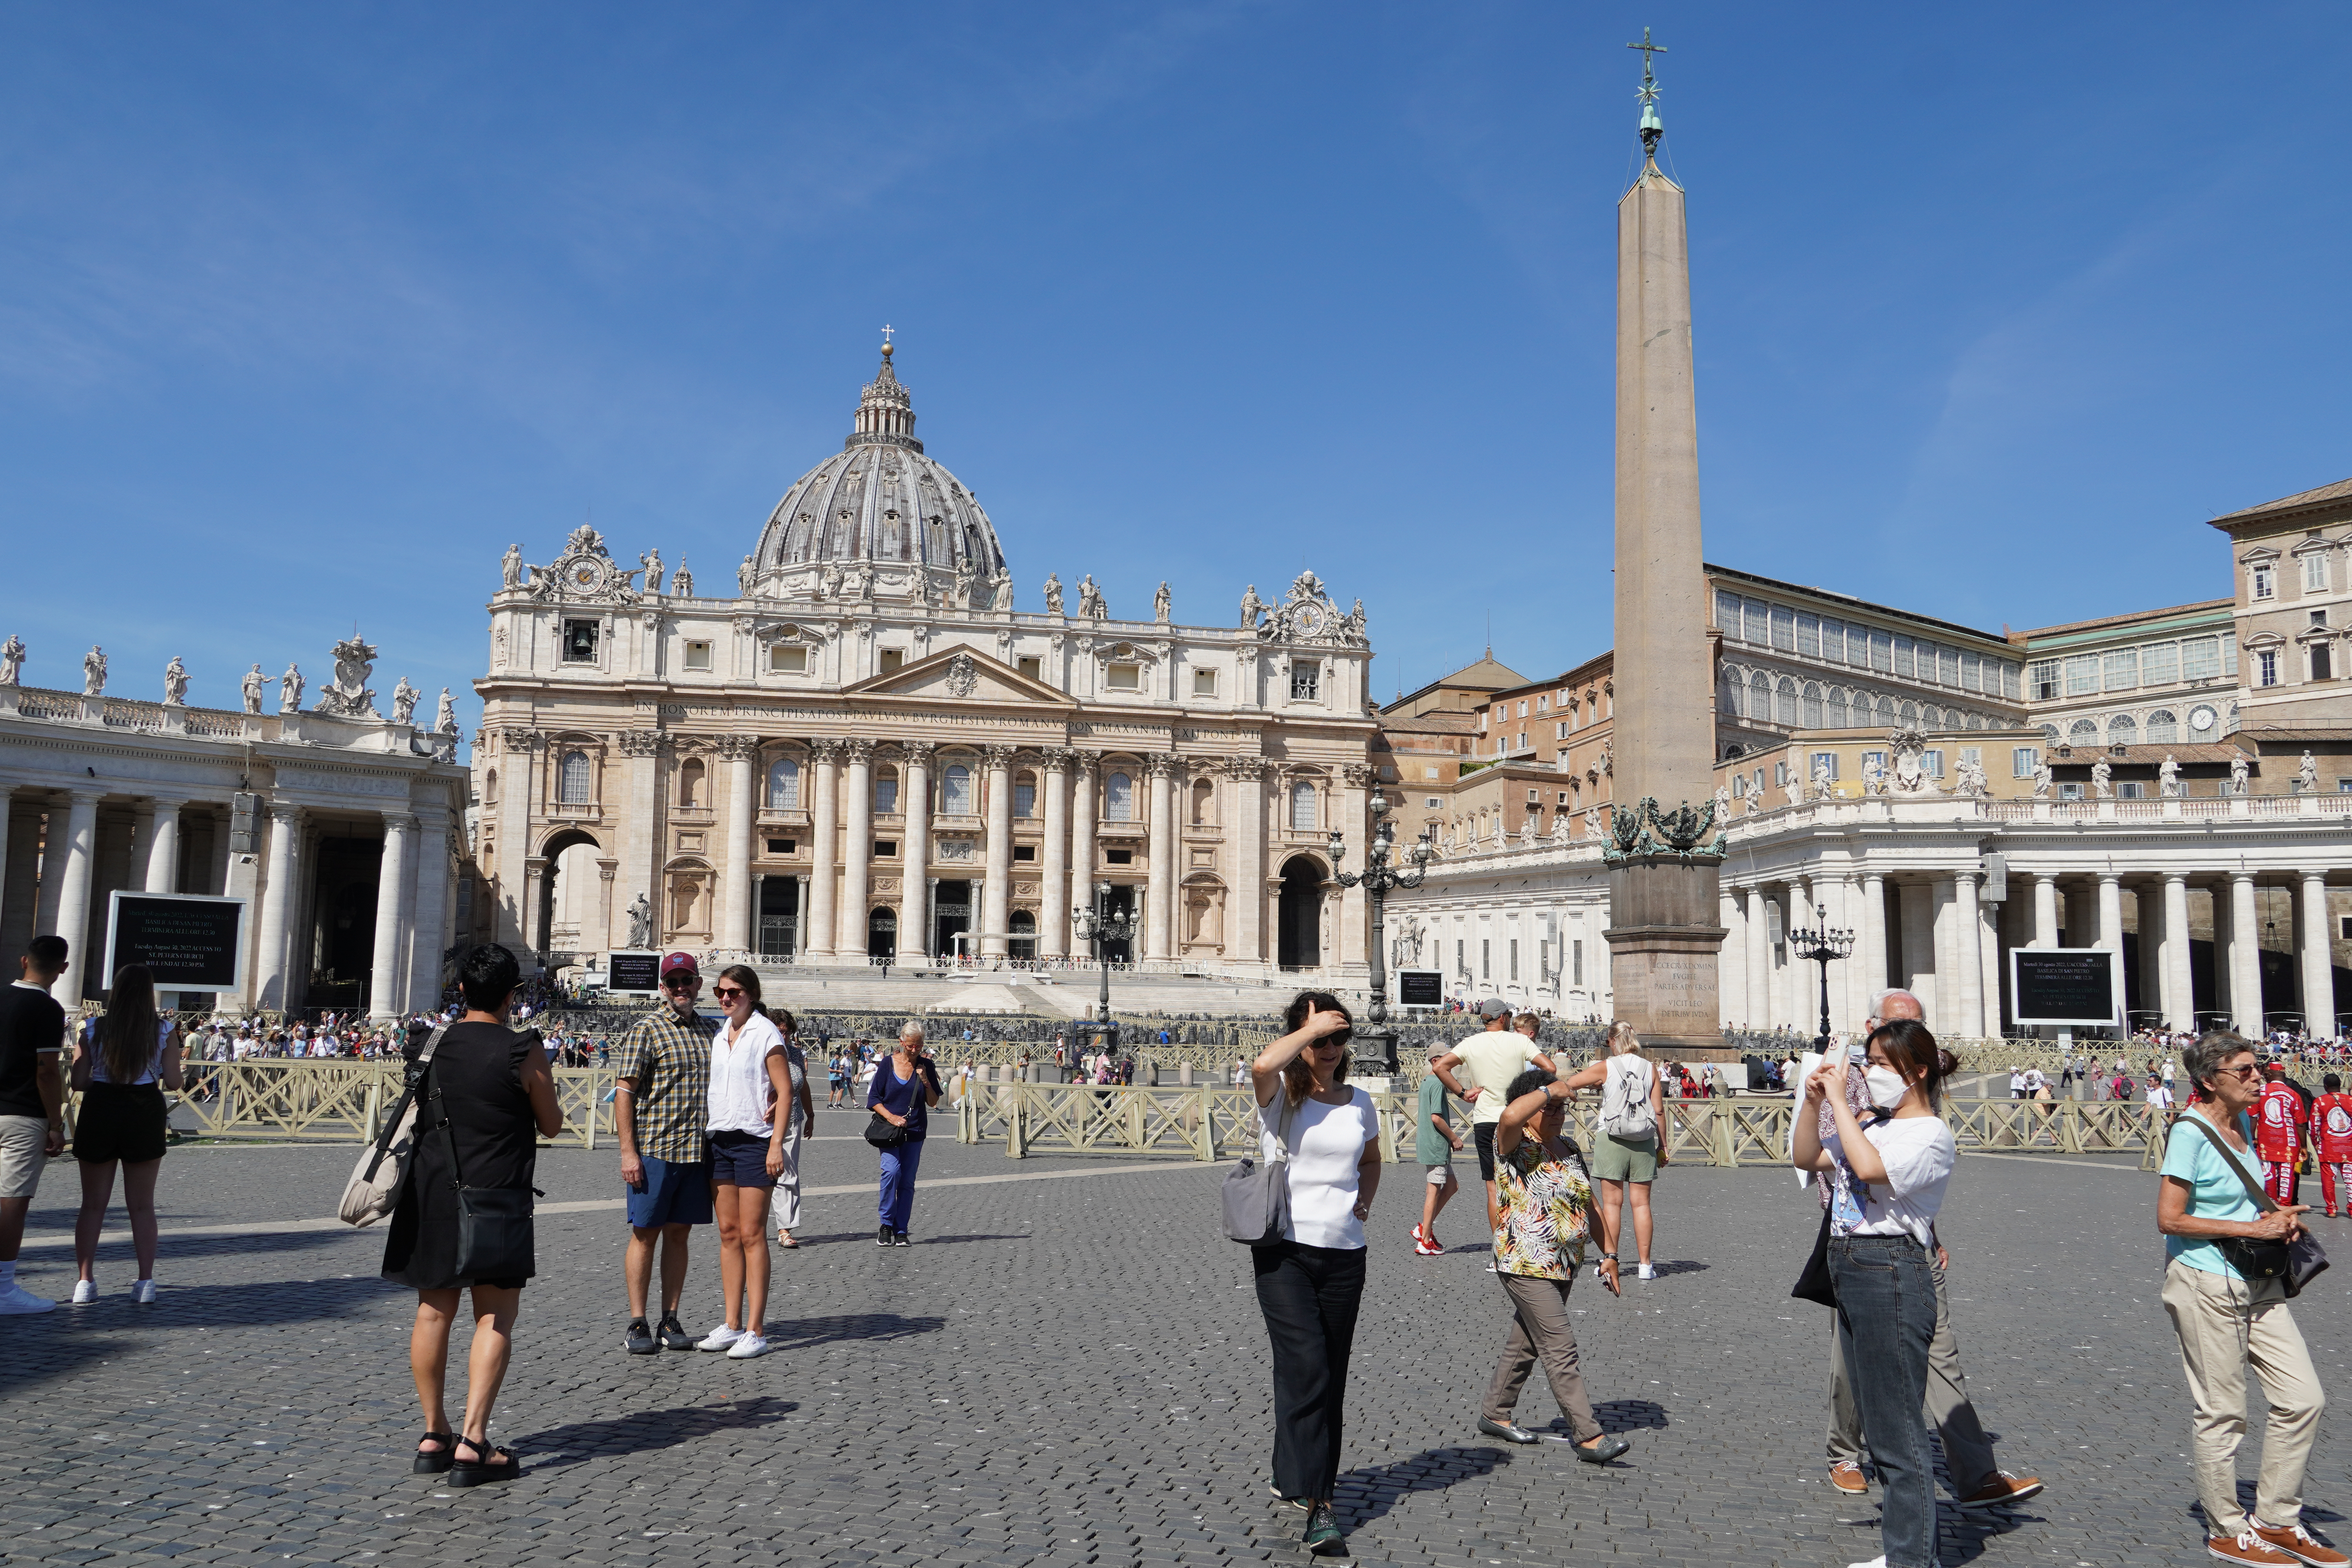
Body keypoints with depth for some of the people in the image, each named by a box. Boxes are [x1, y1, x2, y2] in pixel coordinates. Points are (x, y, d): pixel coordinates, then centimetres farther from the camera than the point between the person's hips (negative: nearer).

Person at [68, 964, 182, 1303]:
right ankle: (146, 1281, 7)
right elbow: (173, 1083, -3)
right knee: (142, 1206, 9)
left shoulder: (94, 1029, -2)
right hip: (146, 1113, 0)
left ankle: (85, 1281, 4)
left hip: (100, 1111, 0)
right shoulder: (164, 1030, -3)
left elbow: (79, 1081, -3)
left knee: (93, 1205, 10)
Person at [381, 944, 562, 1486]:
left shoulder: (426, 1045, 2)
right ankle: (473, 1442, -4)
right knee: (495, 1319, 2)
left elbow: (409, 1113, 16)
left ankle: (433, 1435, 21)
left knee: (434, 1312, 14)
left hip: (430, 1195, 5)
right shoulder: (523, 1052, -11)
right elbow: (551, 1125, -2)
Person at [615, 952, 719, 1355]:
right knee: (645, 1233, 1)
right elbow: (624, 1091, -8)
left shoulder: (711, 1029, 12)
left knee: (679, 1233, 9)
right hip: (654, 1148, -5)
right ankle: (637, 1325, 8)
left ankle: (670, 1322, 16)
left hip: (697, 1150, 5)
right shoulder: (647, 1030, -5)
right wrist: (628, 1151, -13)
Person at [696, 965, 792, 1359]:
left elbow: (785, 1091, -10)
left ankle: (756, 1331, -1)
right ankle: (732, 1325, 14)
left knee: (752, 1235, -5)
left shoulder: (767, 1034, -7)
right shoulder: (719, 1035, 12)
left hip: (754, 1141, -6)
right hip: (719, 1140, 6)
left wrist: (777, 1144, -16)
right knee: (728, 1233, 8)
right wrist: (702, 1137, 10)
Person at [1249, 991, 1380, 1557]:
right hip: (1285, 1253, -5)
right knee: (1306, 1370, -15)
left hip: (1346, 1255, 5)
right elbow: (1263, 1066, -30)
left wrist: (1365, 1197, 8)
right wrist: (1312, 1025, -18)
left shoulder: (1360, 1103, 10)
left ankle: (1296, 1477, 28)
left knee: (1331, 1377, 11)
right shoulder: (1280, 1094, -5)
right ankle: (1318, 1505, -15)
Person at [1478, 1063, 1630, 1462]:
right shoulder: (1515, 1145, -11)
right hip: (1526, 1264, -8)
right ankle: (1587, 1435, -8)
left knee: (1526, 1342, 16)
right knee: (1561, 1347, -10)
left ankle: (1496, 1414, 30)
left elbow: (1589, 1205, 19)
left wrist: (1608, 1254, 16)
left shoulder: (1570, 1148, 11)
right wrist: (1552, 1088, -25)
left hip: (1564, 1266, 8)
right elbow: (1510, 1116, -36)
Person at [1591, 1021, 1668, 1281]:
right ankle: (1645, 1264, 7)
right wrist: (1663, 1146, 11)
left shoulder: (1605, 1068, -3)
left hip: (1612, 1138, -2)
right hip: (1643, 1142, 2)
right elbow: (1659, 1110, 3)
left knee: (1612, 1202, 2)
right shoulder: (1650, 1069, 4)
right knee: (1641, 1203, 6)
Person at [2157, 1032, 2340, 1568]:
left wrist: (2279, 1219, 2)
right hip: (2206, 1284, -8)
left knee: (2303, 1399, 8)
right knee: (2222, 1413, 3)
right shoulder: (2190, 1131, -15)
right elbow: (2170, 1219, -17)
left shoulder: (2243, 1125, 9)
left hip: (2257, 1280, 8)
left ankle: (2276, 1520, 23)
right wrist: (2252, 1229, -15)